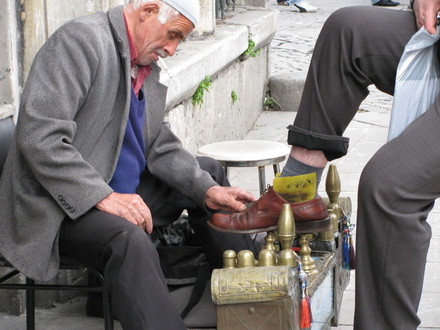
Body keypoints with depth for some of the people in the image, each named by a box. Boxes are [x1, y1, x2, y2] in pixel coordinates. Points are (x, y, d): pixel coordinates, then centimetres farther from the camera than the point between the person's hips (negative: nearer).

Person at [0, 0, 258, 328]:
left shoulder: (147, 65, 8)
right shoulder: (82, 39, -18)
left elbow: (158, 145, 12)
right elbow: (38, 136, -26)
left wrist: (207, 189, -3)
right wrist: (103, 197, -31)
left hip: (122, 191, 10)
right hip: (60, 205, -10)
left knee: (209, 171, 17)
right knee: (130, 240, -37)